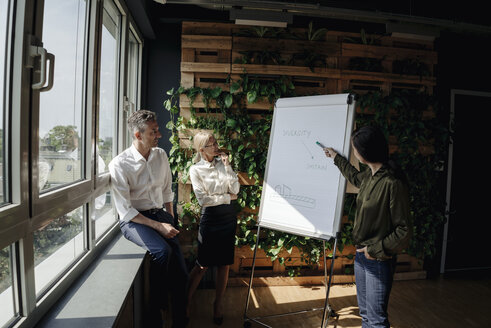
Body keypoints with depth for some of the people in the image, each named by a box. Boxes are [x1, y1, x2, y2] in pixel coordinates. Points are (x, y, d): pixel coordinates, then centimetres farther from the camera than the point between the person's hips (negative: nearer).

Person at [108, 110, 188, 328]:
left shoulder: (161, 155, 4)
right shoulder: (119, 165, -13)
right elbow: (125, 210, -15)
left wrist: (171, 220, 6)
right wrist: (158, 226, -19)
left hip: (160, 215, 5)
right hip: (133, 220, -4)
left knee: (180, 273, -8)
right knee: (162, 250, -32)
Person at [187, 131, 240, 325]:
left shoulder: (222, 162, 5)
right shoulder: (196, 169, -5)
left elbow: (235, 189, -4)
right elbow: (203, 199, -12)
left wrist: (227, 166, -10)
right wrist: (227, 197, -8)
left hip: (229, 218, 4)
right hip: (210, 219, -3)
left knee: (224, 264, 11)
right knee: (203, 265, 4)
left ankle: (218, 304, 29)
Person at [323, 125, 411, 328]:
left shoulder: (393, 183, -24)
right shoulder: (370, 175, 2)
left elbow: (404, 230, -20)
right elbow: (356, 178, 28)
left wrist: (376, 249, -18)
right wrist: (337, 158, 35)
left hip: (379, 260, -8)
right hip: (361, 255, 8)